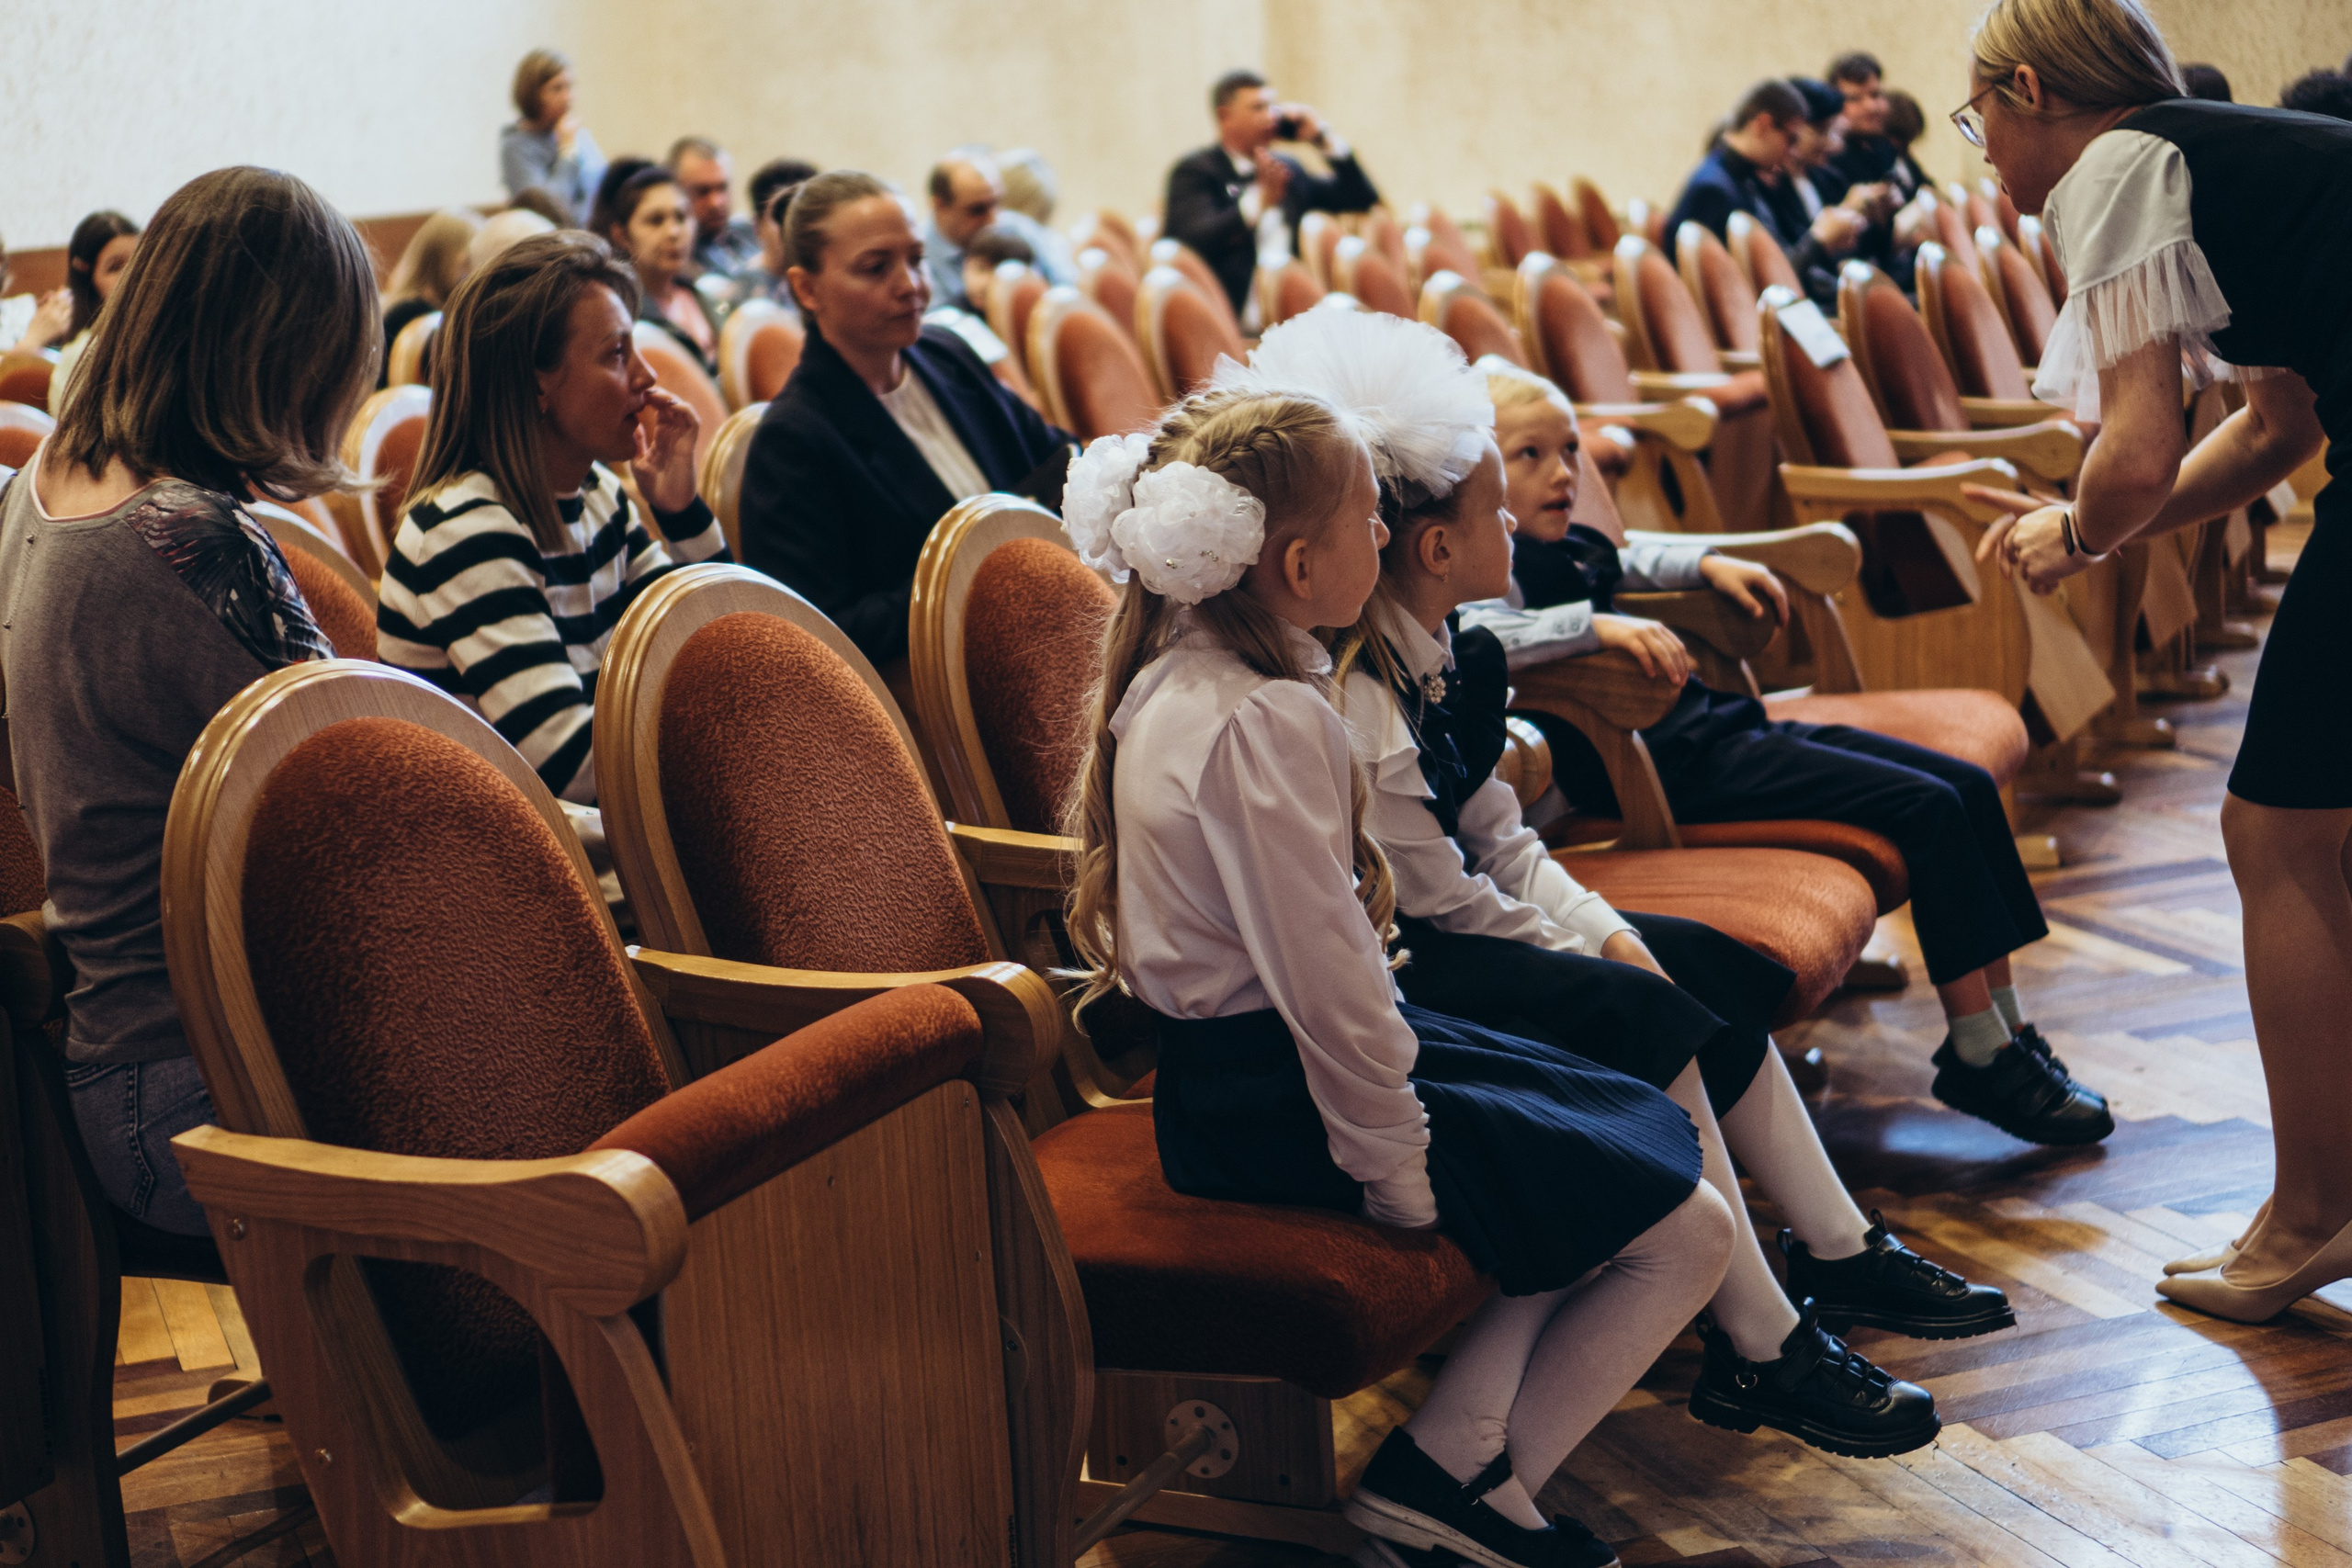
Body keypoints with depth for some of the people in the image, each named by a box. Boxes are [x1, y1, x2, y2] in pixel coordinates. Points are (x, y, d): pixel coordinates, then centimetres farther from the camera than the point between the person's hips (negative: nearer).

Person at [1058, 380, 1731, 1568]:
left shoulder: (1180, 671, 7)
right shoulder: (1263, 721, -26)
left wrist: (1396, 1071, 16)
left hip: (1230, 1066, 10)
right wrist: (1397, 1169, -16)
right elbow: (1322, 978, -28)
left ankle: (1452, 1452, 10)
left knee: (1631, 1126, 20)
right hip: (1280, 1102, -10)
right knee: (1684, 1234, -4)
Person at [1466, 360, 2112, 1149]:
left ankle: (2007, 1032, 11)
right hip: (1674, 768, -11)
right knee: (1928, 809, -17)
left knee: (1971, 788, 6)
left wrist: (1709, 564, 22)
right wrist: (1597, 625, -35)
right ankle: (1978, 1056, -8)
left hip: (1720, 726, 11)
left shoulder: (1572, 545, 16)